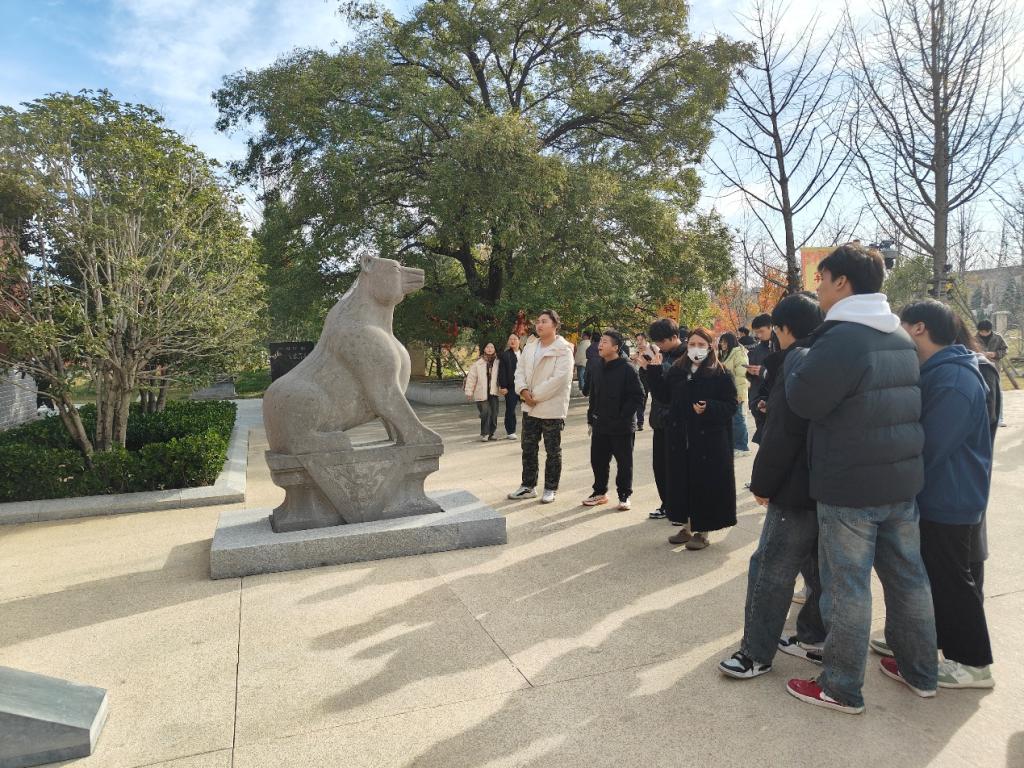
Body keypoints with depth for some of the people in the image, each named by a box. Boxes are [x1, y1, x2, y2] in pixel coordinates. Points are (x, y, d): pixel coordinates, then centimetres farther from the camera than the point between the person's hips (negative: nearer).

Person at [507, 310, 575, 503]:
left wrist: (536, 395, -18)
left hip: (552, 409, -6)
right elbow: (520, 371, 8)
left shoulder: (563, 350, -11)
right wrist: (523, 390, -12)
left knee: (553, 451, 6)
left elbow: (559, 378, -21)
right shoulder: (530, 348, 10)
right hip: (530, 407, 7)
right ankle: (528, 486, 27)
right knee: (528, 449, 14)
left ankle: (550, 489, 18)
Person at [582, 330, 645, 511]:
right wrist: (591, 418, 12)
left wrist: (623, 416, -17)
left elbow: (638, 396, -14)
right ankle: (600, 492, 28)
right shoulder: (598, 370, 9)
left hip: (622, 427, -6)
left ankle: (624, 495, 19)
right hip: (600, 426, 6)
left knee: (624, 462, 6)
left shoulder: (627, 369, -12)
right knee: (598, 460, 12)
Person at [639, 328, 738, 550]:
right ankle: (687, 526, 27)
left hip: (709, 440, -5)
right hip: (681, 439, 5)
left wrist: (708, 408, -24)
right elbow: (664, 396, 8)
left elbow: (731, 406, -8)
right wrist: (653, 372, 0)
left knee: (705, 483, 2)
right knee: (683, 481, 11)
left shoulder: (720, 374, -7)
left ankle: (703, 531, 18)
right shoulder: (677, 370, 7)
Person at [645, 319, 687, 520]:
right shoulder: (663, 355, 10)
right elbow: (650, 385, 11)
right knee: (659, 464, 12)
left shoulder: (686, 356, -11)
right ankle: (667, 505, 26)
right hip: (660, 418, 7)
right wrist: (645, 365, -5)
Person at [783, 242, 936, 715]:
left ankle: (842, 689, 15)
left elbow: (802, 400, -17)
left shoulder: (841, 338, -19)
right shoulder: (900, 337, 11)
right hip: (903, 479, 9)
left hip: (850, 486, -9)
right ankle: (921, 673, 34)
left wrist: (797, 357, 0)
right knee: (908, 576, 19)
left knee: (847, 587, 2)